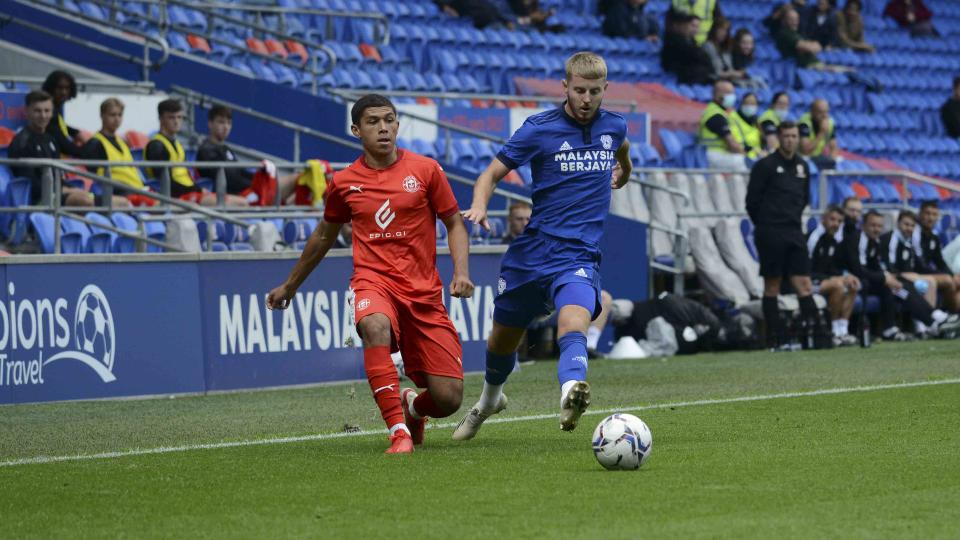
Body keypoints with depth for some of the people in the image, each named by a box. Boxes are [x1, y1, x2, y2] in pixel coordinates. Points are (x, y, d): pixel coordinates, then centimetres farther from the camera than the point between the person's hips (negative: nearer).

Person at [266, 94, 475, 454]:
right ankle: (398, 431, -35)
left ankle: (411, 407, 32)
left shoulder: (425, 170, 2)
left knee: (448, 399, -7)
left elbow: (455, 224, 10)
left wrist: (461, 272, -8)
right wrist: (290, 285, 32)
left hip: (423, 289, 1)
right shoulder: (344, 182, 6)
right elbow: (324, 236, 23)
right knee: (375, 326, -40)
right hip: (373, 280, 0)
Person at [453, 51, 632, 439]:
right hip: (531, 254, 0)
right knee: (503, 339, 15)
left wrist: (620, 173, 21)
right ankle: (489, 400, 46)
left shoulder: (614, 126, 6)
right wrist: (480, 205, -20)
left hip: (580, 256, 0)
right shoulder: (539, 129, -5)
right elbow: (491, 174, -4)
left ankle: (571, 395, -56)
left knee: (573, 321, -30)